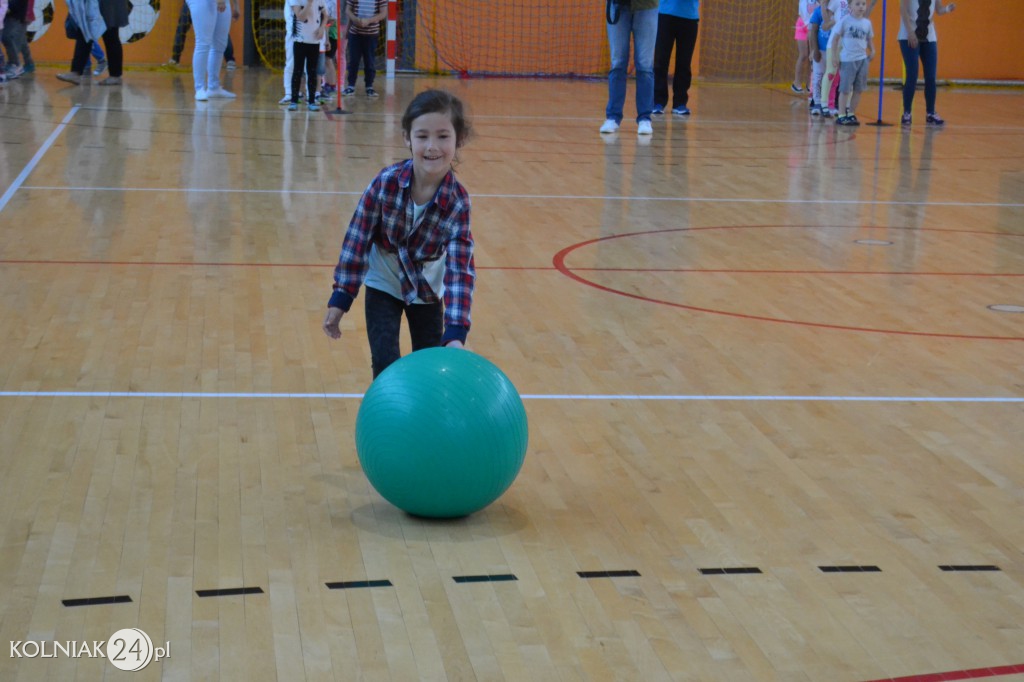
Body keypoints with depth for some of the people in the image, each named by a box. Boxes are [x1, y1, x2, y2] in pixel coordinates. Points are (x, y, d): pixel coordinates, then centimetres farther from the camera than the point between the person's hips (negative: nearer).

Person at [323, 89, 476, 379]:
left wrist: (456, 333, -41)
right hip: (384, 283, -1)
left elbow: (461, 269, -31)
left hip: (427, 289, 1)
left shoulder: (458, 202, -28)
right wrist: (340, 299, -15)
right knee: (385, 364, -8)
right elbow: (357, 239, -18)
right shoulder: (387, 182, -29)